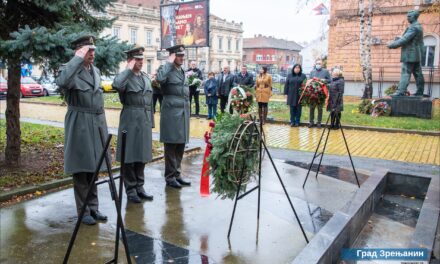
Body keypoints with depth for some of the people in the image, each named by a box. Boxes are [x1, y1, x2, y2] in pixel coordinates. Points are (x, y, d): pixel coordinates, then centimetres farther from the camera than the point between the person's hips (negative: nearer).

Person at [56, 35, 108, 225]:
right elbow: (62, 82, -34)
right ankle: (83, 211, 13)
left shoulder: (96, 71, 12)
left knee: (93, 167, 13)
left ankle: (93, 207, 24)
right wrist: (78, 59, -27)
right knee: (81, 169, 2)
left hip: (97, 124, 7)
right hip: (79, 125, -7)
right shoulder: (70, 70, -9)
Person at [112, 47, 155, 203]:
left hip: (145, 121, 6)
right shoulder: (125, 76, -4)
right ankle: (131, 190, 11)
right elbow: (116, 85, -29)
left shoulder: (146, 77, 16)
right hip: (130, 120, -6)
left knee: (142, 155, 10)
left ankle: (139, 187, 21)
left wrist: (151, 122, 16)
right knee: (130, 156, 1)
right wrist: (129, 70, -18)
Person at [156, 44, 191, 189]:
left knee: (180, 146, 10)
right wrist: (169, 63, -17)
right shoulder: (166, 69, -5)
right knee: (171, 146, -1)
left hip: (183, 113, 7)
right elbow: (159, 78, -29)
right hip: (171, 113, -7)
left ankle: (177, 174, 20)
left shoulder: (183, 71, 18)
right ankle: (170, 177, 9)